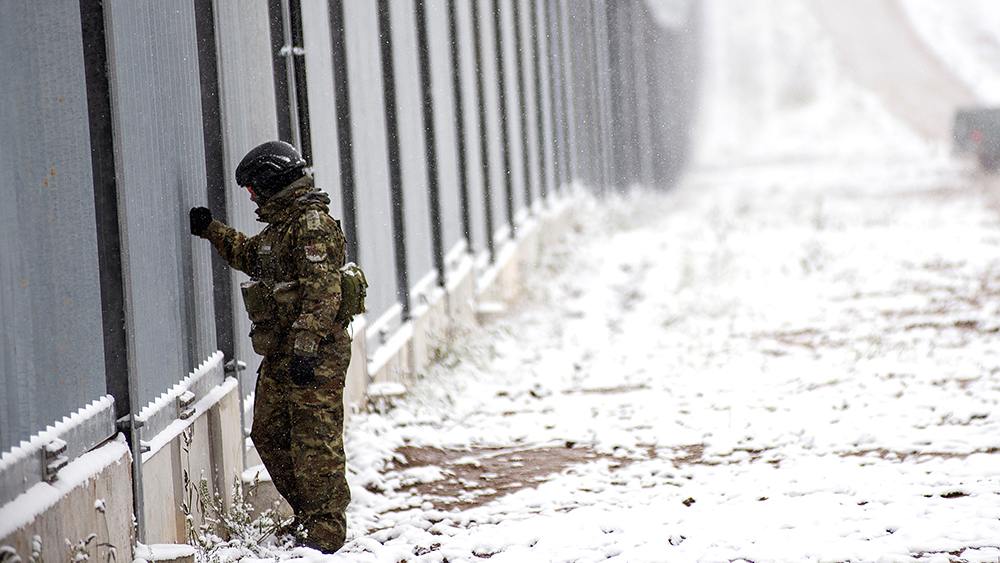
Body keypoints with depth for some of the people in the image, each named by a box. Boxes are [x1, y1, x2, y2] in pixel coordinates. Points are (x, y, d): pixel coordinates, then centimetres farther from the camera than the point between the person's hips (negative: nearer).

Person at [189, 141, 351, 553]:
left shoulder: (313, 224, -13)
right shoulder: (281, 225, 18)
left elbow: (322, 292, -22)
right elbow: (248, 255, 41)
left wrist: (305, 347, -28)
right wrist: (211, 230, 38)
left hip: (314, 354, -10)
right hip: (280, 354, 10)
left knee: (314, 442, -7)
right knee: (269, 435, 13)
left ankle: (327, 530, -2)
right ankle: (307, 517, 22)